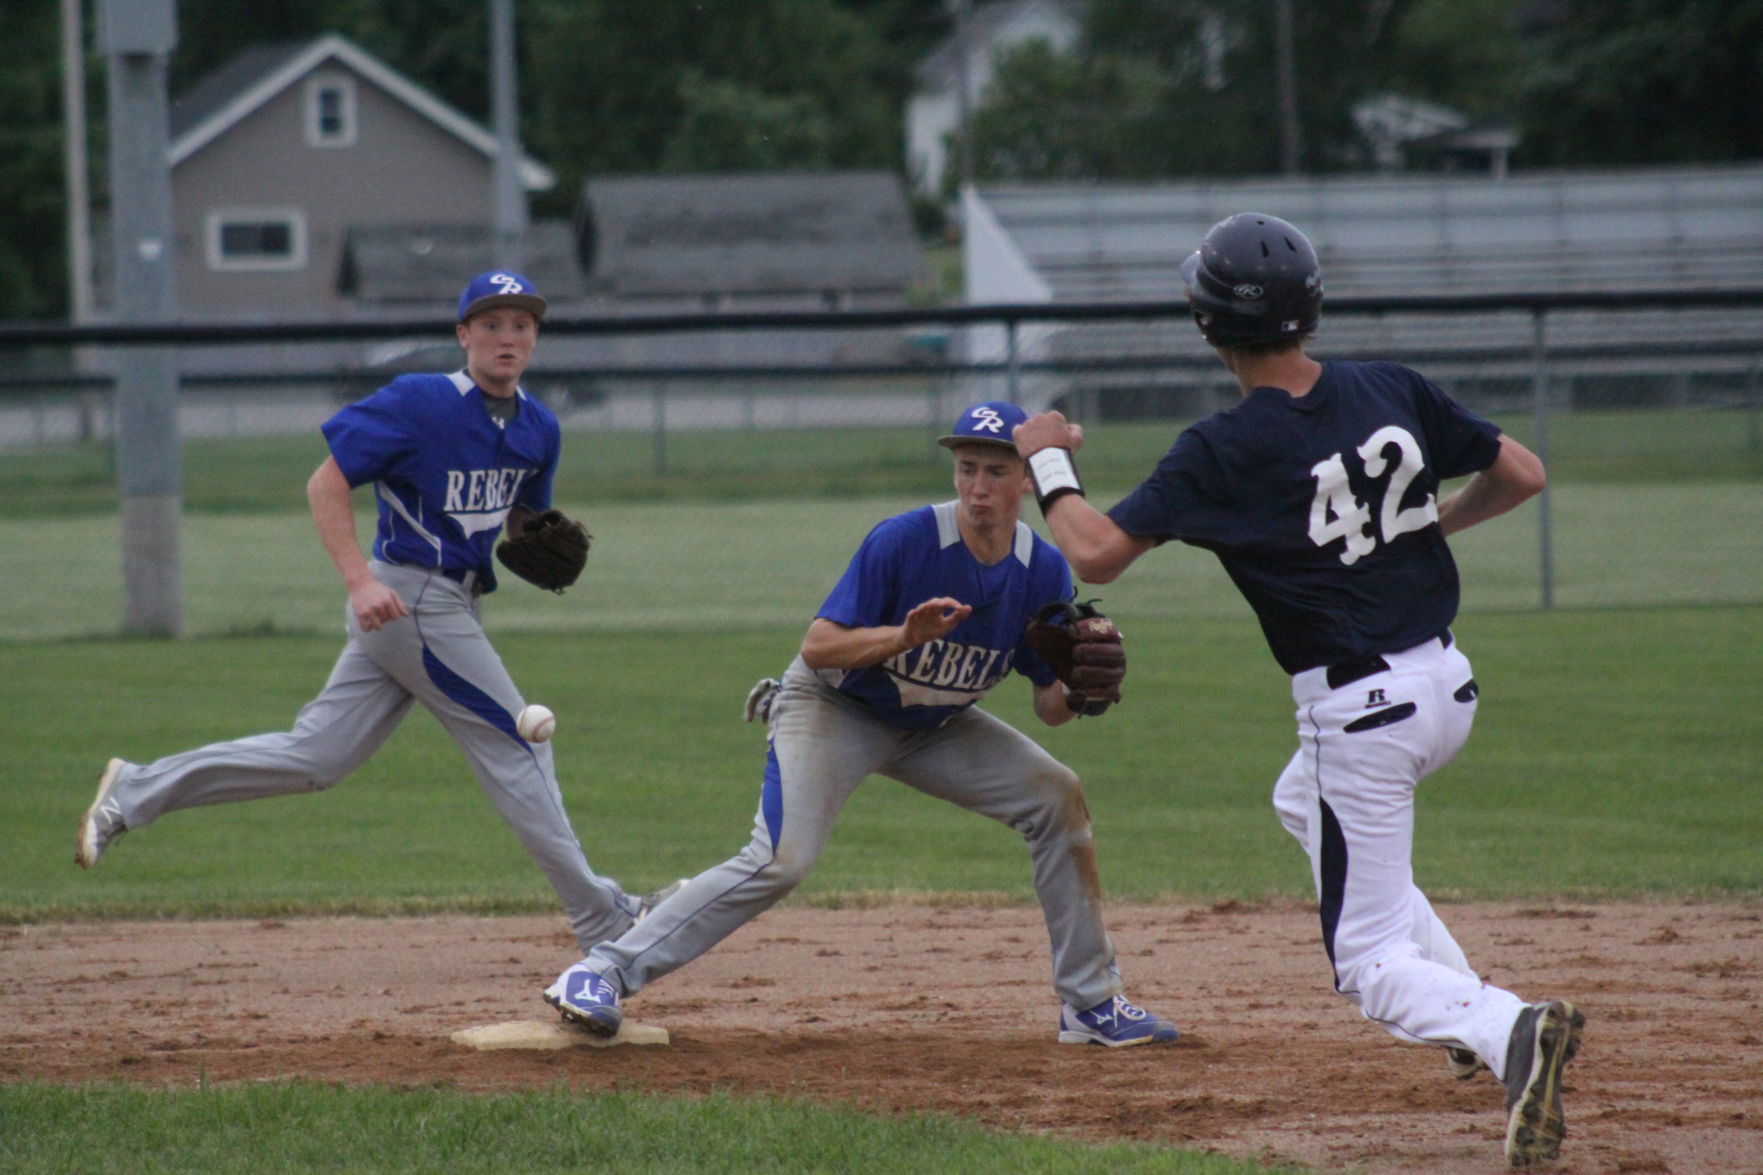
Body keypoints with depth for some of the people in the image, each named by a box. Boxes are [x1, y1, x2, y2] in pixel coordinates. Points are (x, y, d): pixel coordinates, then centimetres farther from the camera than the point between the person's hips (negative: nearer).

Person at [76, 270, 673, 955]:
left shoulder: (538, 429, 10)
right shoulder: (419, 403, -13)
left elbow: (521, 517, 24)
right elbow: (326, 484, -13)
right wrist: (359, 580, -25)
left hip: (451, 607, 8)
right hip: (413, 602, -8)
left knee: (315, 757, 7)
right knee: (514, 744, -4)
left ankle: (137, 791, 13)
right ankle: (601, 921, 3)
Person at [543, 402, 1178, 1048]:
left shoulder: (1043, 570, -11)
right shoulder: (904, 540, -26)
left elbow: (1050, 706, -5)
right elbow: (817, 648, -28)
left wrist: (1076, 692, -28)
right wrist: (903, 637, -44)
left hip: (933, 724, 6)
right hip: (833, 707, -6)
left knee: (1056, 797, -6)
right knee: (780, 861, -24)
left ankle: (1091, 1002, 5)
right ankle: (603, 972, -21)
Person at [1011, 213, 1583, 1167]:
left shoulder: (1221, 452, -15)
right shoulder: (1395, 392, 0)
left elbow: (1092, 554, -16)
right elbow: (1521, 472, 8)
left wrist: (1048, 462, 2)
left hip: (1357, 713, -7)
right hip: (1448, 686, 7)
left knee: (1369, 968, 1)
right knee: (1302, 804, 35)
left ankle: (1509, 1030, -30)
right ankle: (1462, 998, 25)